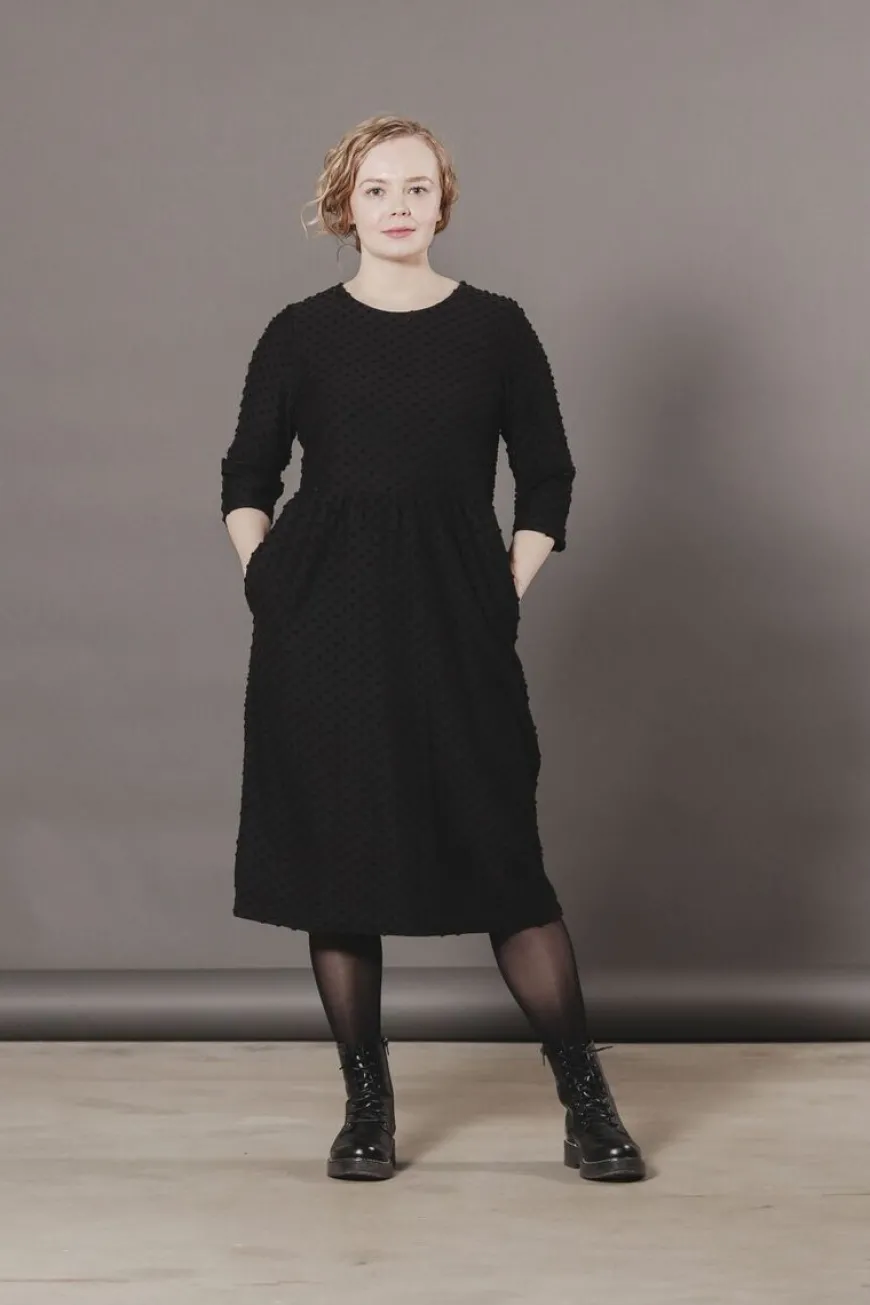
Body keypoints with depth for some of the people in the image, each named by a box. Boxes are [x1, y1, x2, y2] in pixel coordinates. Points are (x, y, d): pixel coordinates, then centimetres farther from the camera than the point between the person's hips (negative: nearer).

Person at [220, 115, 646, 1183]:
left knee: (504, 858, -3)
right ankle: (366, 1104, 15)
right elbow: (245, 479, 13)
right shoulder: (301, 334, 5)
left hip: (456, 625, -1)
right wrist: (264, 578, 0)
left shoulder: (494, 329, 5)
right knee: (334, 861, 3)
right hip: (322, 627, 1)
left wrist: (507, 595, 2)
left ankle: (586, 1099, 8)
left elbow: (546, 481, 10)